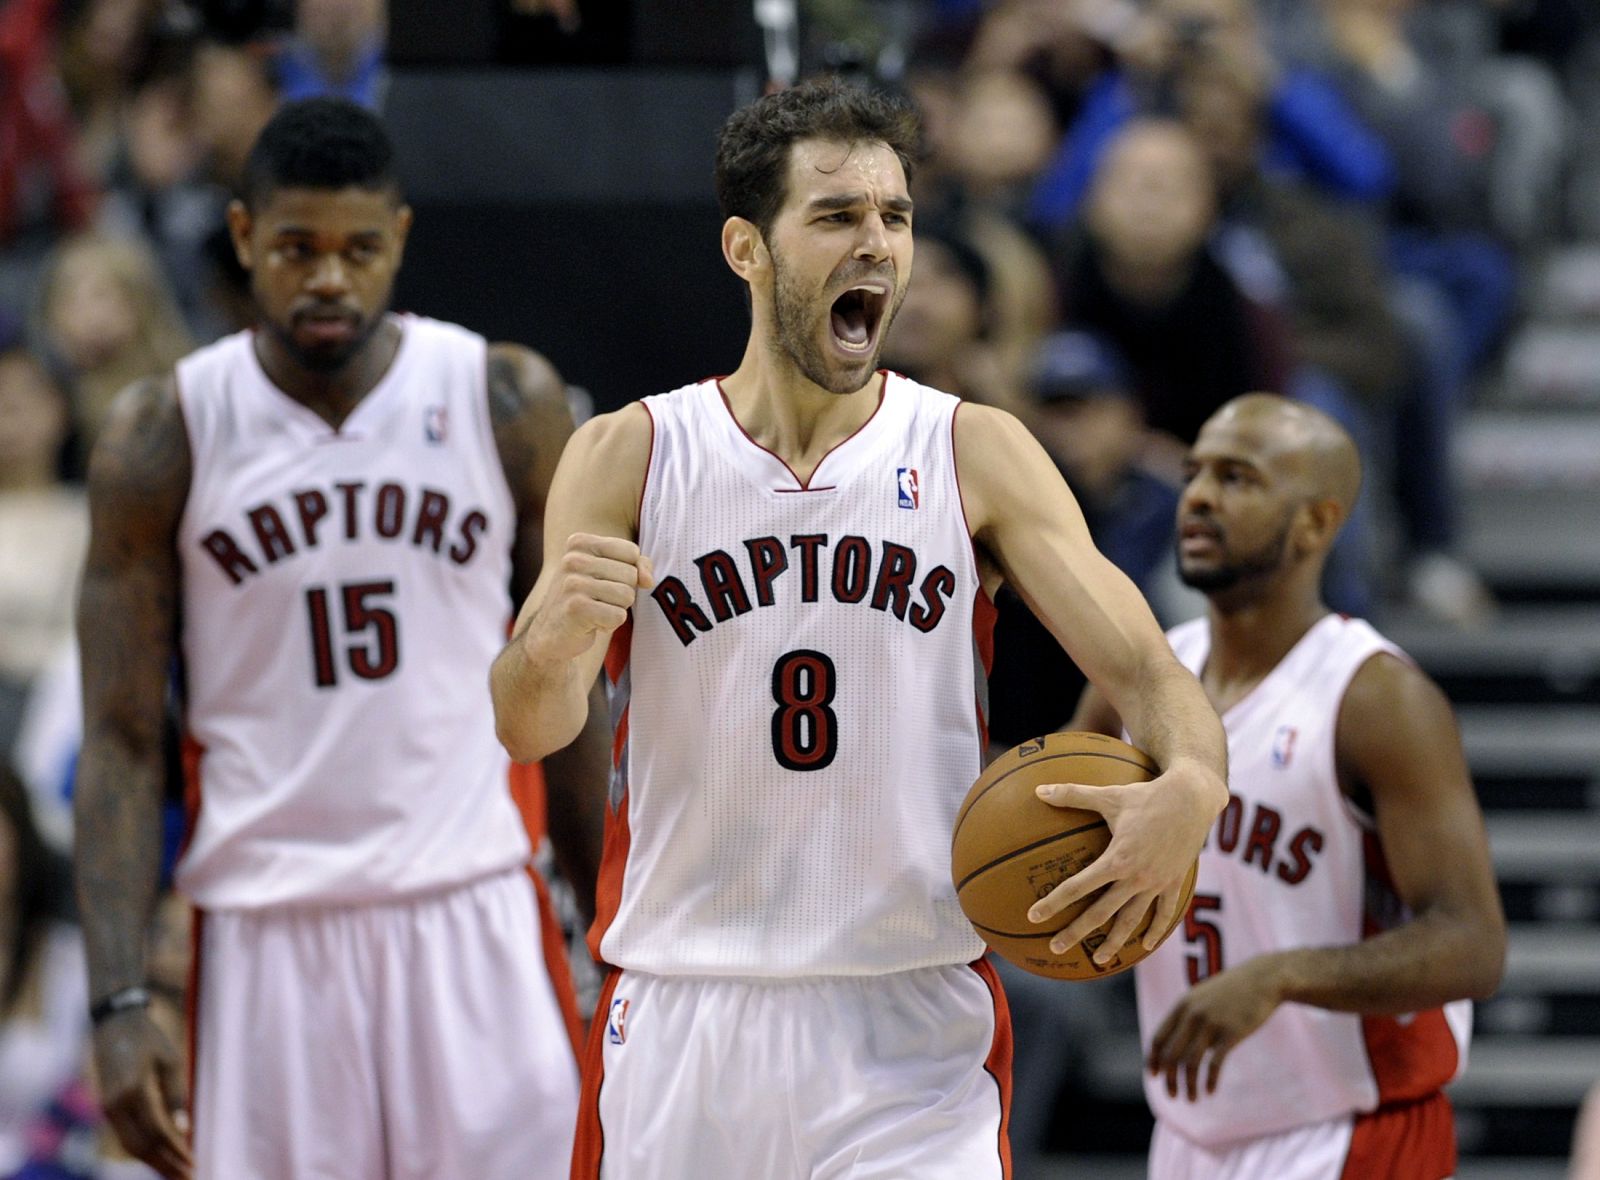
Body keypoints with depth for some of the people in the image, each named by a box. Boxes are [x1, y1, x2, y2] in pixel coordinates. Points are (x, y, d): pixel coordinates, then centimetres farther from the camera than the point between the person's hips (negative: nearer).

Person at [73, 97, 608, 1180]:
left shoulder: (508, 402, 2)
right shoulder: (165, 437, 0)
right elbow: (122, 743, 0)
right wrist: (121, 1001, -9)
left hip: (475, 911, 0)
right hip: (265, 924, 0)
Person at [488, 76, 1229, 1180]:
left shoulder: (977, 455, 1)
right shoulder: (629, 456, 0)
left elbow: (1147, 670, -5)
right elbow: (529, 730, -6)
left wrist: (1191, 783, -28)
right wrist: (553, 644, -31)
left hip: (916, 1039, -1)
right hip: (682, 1024, 1)